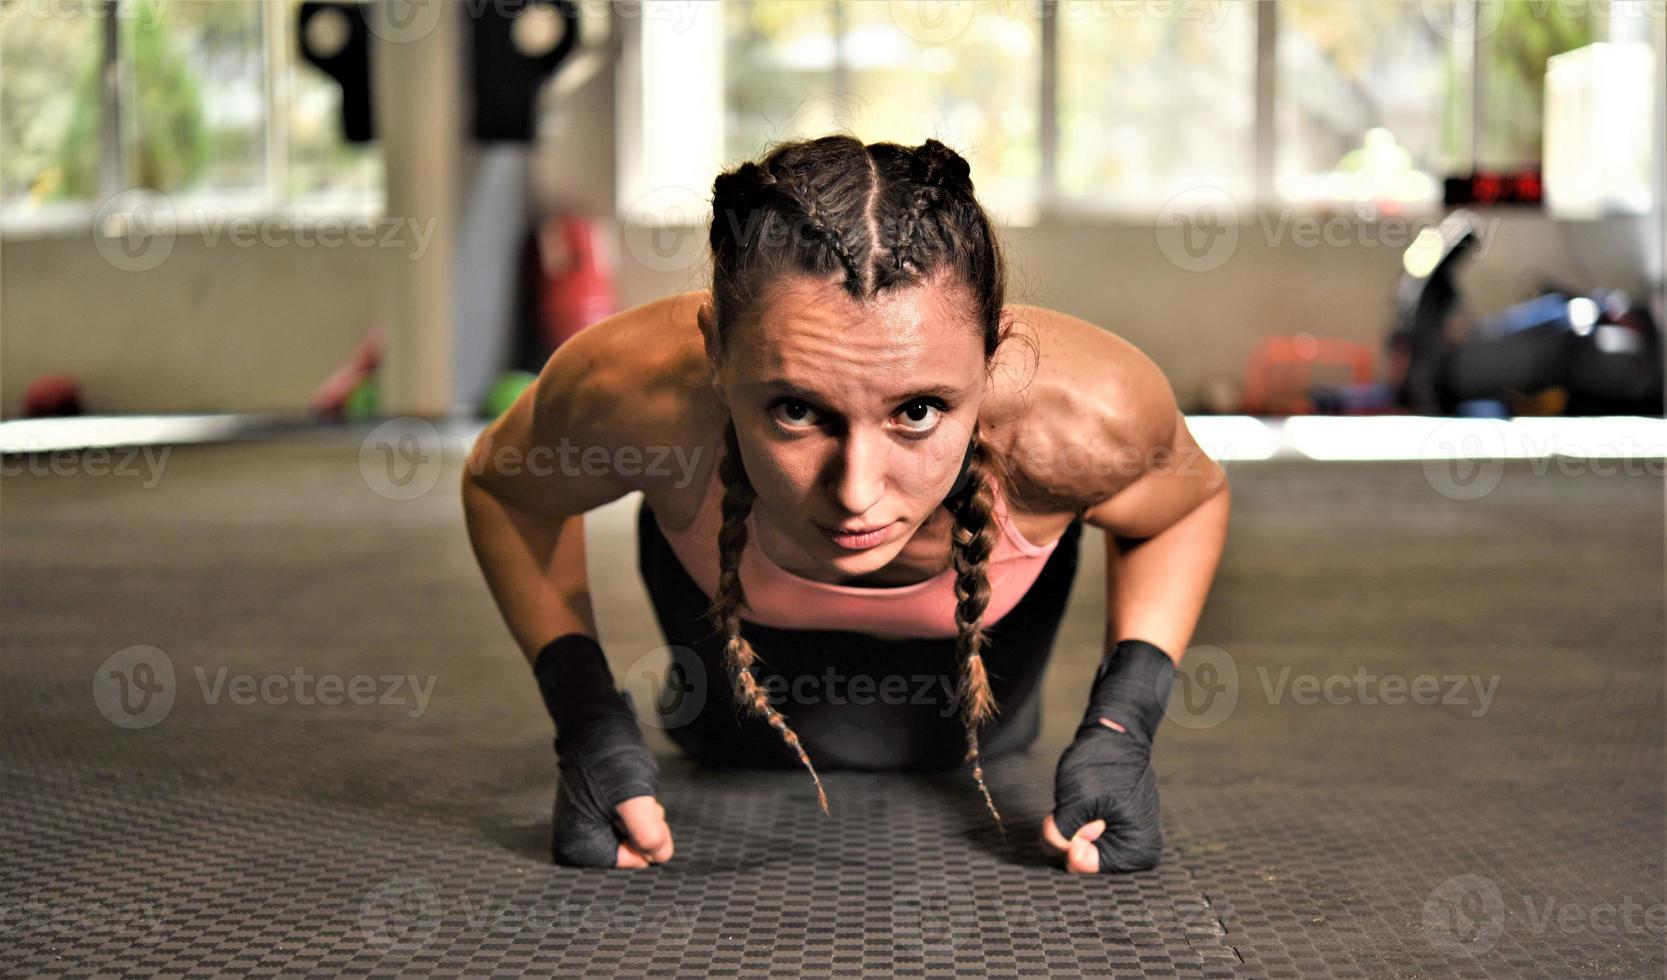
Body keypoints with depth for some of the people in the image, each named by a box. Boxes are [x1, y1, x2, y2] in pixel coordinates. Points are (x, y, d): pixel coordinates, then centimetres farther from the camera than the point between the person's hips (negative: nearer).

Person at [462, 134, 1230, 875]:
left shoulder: (1083, 412, -46)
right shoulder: (632, 392, -46)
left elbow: (1193, 500, -19)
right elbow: (502, 484, -20)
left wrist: (1124, 724, -31)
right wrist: (584, 718, -31)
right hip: (727, 589, 0)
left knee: (957, 746, 34)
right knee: (744, 745, 32)